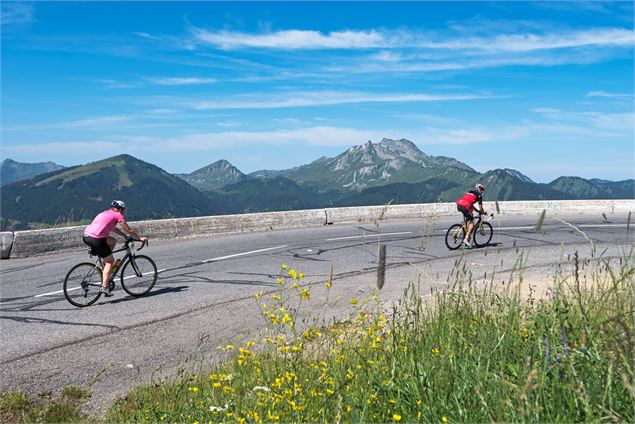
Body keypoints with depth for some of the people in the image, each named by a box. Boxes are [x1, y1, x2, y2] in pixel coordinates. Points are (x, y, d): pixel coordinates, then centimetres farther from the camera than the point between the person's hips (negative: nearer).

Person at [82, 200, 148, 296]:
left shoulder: (106, 213, 27)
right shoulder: (117, 215, 4)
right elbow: (129, 230, 8)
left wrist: (125, 235, 38)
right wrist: (140, 237, 19)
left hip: (86, 236, 8)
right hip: (96, 239, -8)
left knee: (113, 241, 27)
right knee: (110, 261, 5)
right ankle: (104, 286, -2)